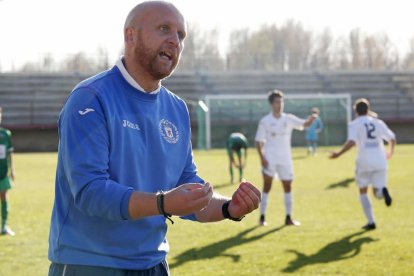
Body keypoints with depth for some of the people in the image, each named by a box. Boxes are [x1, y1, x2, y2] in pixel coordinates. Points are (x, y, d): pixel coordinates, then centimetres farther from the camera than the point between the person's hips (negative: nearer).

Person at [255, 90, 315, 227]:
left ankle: (288, 218, 15)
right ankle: (262, 217, -2)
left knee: (288, 187, 6)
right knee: (267, 187, -7)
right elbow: (259, 141, -1)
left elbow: (304, 124, -10)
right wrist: (262, 158, -13)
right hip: (270, 159, -3)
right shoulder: (265, 121, -4)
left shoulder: (289, 119, 2)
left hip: (285, 159, 3)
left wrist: (310, 120, -34)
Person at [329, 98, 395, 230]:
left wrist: (338, 154, -11)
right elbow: (392, 139, 16)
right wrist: (390, 152, 34)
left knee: (363, 191, 16)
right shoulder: (378, 123, 13)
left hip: (364, 162, -3)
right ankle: (383, 191, -29)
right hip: (380, 161, 3)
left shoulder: (354, 124, 1)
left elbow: (351, 142, -16)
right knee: (377, 193, 9)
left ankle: (371, 222, 9)